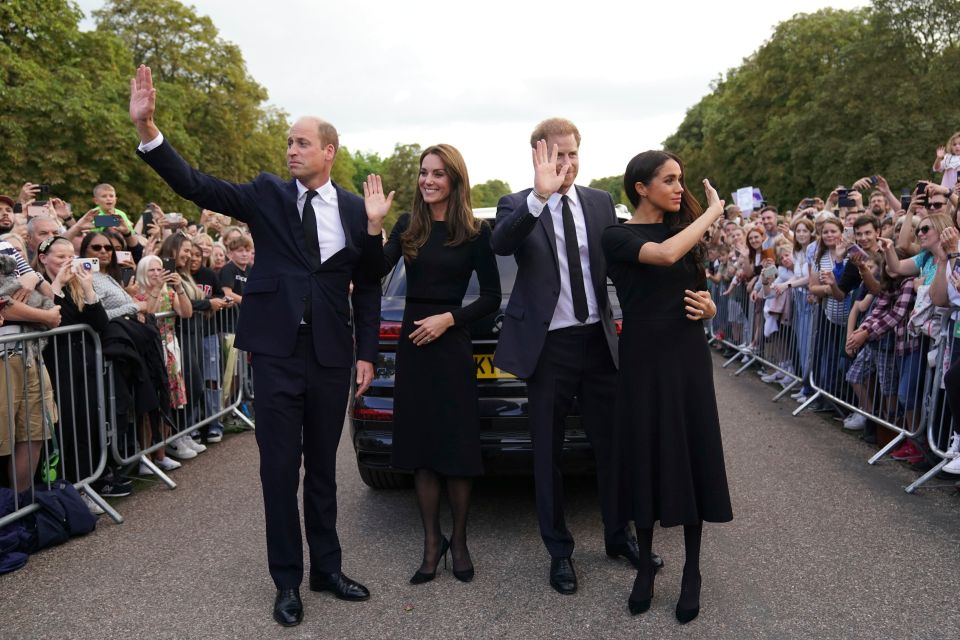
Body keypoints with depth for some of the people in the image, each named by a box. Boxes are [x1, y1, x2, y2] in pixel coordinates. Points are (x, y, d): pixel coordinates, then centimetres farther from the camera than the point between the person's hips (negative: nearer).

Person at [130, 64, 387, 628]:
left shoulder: (355, 210, 3)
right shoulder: (267, 195, 2)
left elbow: (368, 288, 6)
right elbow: (195, 185, -9)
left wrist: (367, 354, 0)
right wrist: (147, 128, -22)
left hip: (331, 354, 1)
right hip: (277, 350, -1)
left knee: (323, 466, 14)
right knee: (280, 469, 6)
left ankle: (327, 567, 30)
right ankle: (288, 580, 21)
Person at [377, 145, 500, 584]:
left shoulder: (474, 232, -3)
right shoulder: (407, 226, 5)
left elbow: (492, 297, -1)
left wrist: (449, 319, -13)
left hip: (452, 345, -3)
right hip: (413, 345, 3)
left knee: (456, 447, 3)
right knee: (420, 447, 8)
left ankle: (459, 542, 22)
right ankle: (431, 543, 21)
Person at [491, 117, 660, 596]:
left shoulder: (600, 202, 6)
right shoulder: (518, 206, -5)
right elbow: (501, 243, -27)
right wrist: (539, 196, -39)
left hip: (599, 340, 3)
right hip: (548, 346, -3)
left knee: (611, 444, 13)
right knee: (548, 453, 9)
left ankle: (618, 536, 34)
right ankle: (559, 550, 26)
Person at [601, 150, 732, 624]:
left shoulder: (686, 231, 10)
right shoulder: (617, 236, -6)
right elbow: (665, 255, -27)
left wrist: (707, 307, -4)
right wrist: (714, 209, -15)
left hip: (688, 358, 4)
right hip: (644, 360, -4)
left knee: (693, 459, 5)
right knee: (646, 460, 4)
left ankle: (692, 571, 19)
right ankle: (645, 565, 22)